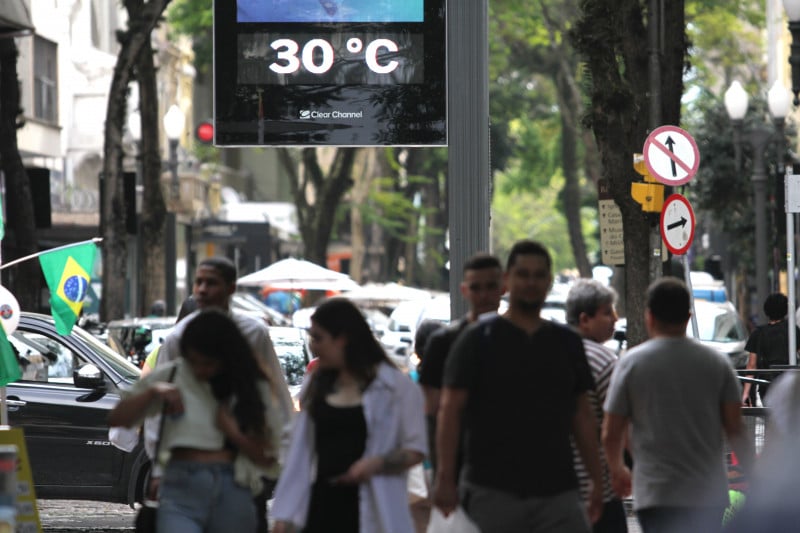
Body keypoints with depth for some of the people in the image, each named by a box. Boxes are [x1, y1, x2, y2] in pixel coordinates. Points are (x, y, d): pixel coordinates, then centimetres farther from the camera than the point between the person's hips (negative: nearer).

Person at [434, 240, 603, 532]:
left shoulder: (567, 342, 13)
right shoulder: (478, 340, 1)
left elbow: (583, 414, 16)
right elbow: (450, 410, -3)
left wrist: (597, 479, 10)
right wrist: (445, 478, -12)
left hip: (558, 490, 3)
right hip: (492, 491, -3)